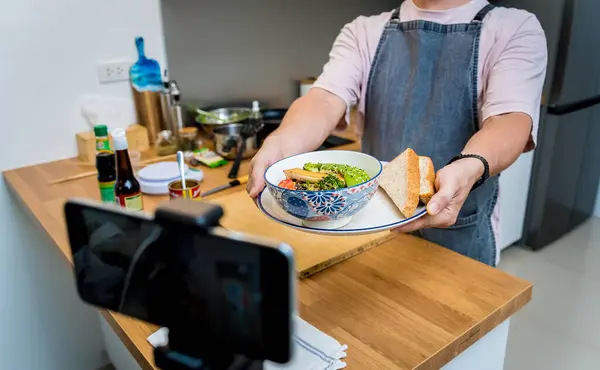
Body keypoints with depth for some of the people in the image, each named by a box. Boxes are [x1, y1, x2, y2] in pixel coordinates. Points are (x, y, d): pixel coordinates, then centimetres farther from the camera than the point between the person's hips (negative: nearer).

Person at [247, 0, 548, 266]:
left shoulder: (516, 30, -4)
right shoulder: (364, 32, 2)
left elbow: (510, 118, -19)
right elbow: (327, 99, -14)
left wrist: (469, 168, -41)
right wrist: (280, 144, -35)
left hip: (458, 237, -1)